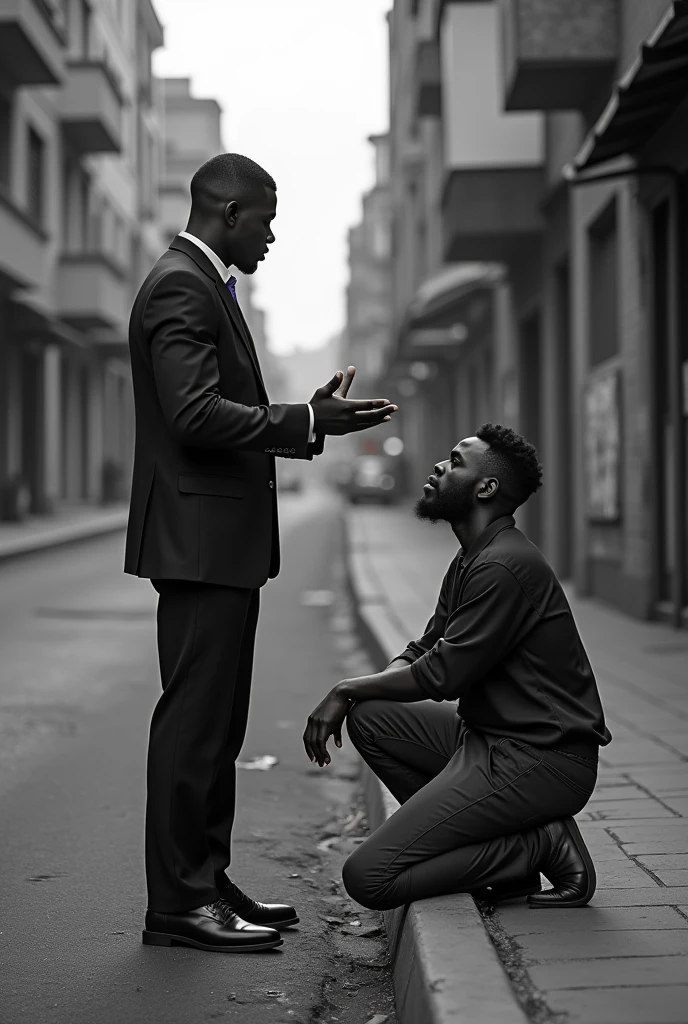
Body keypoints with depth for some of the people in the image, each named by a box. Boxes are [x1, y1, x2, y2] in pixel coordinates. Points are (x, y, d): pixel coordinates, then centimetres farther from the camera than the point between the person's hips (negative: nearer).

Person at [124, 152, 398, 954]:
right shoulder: (179, 288, -13)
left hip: (224, 541, 11)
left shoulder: (203, 287, 20)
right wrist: (306, 424, -20)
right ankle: (176, 903, -1)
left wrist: (311, 421, 12)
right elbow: (196, 414, -23)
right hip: (200, 539, -11)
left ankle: (206, 881, 22)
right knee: (195, 718, -7)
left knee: (217, 721, 14)